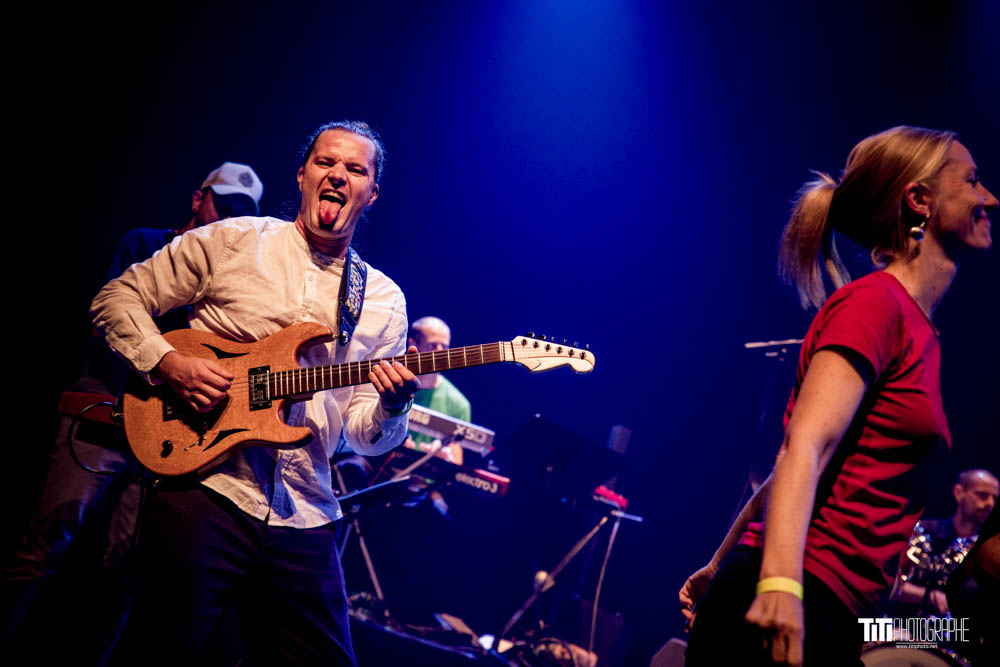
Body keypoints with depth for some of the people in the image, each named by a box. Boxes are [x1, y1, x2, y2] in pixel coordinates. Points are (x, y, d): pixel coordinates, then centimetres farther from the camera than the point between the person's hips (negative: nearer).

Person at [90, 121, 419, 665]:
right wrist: (169, 364, -10)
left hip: (303, 516, 3)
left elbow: (364, 435, 8)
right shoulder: (232, 242, 4)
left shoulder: (383, 299, 12)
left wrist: (390, 406, -15)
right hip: (204, 485, -3)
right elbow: (117, 299, 6)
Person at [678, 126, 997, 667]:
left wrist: (721, 567, 27)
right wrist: (779, 581, -33)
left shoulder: (919, 330, 19)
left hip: (829, 615, 9)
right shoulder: (875, 301, -7)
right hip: (790, 606, -9)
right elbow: (804, 447, -20)